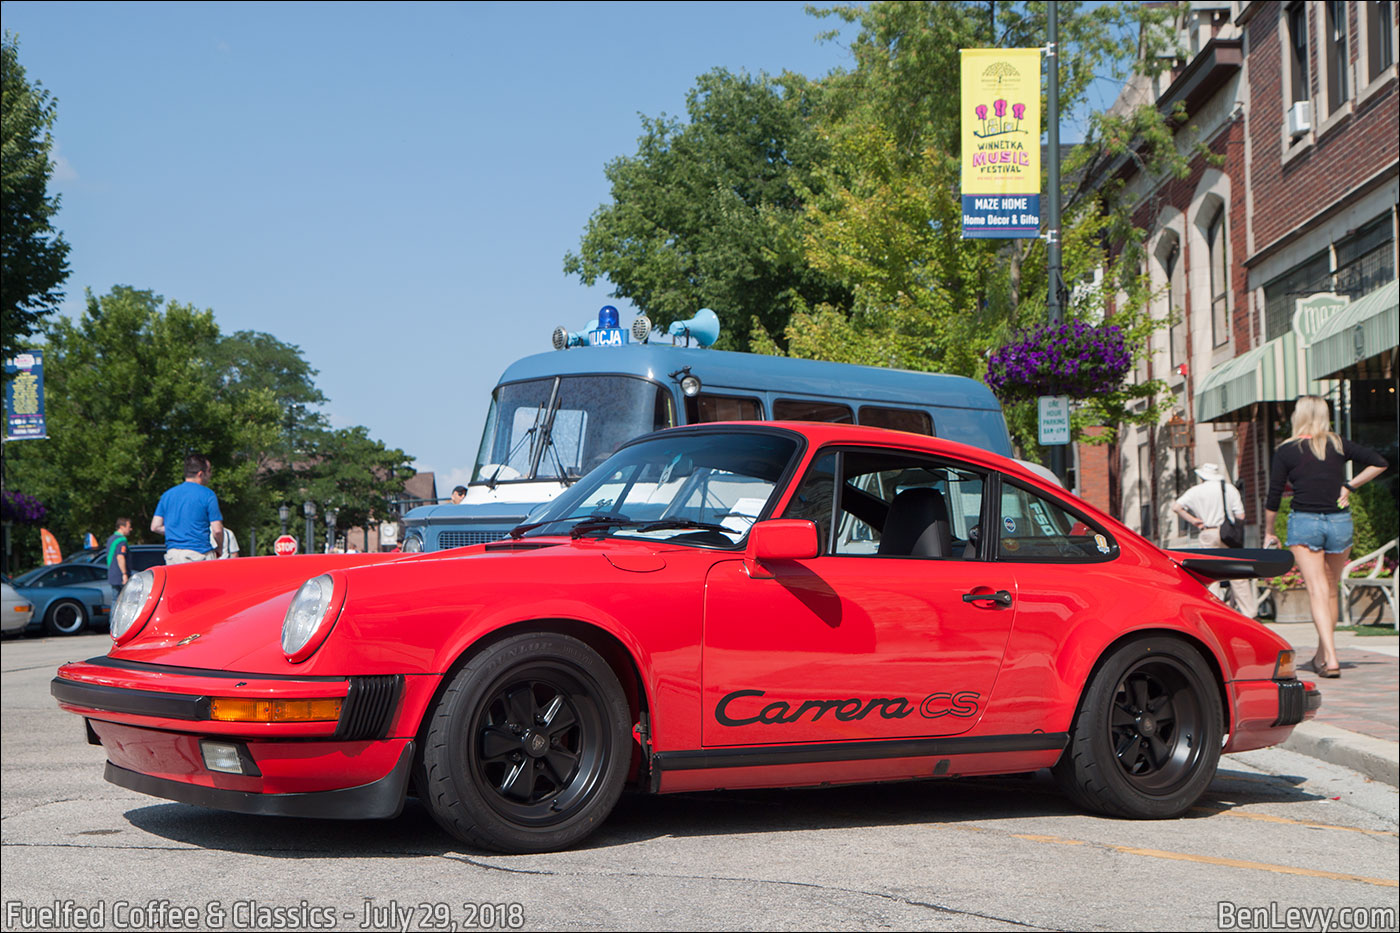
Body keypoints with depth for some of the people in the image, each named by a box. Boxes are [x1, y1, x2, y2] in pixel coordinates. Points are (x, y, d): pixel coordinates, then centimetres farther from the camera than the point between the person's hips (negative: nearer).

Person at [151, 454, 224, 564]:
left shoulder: (167, 494, 12)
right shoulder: (207, 495, -4)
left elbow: (155, 527, 11)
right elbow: (217, 530, -8)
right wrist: (218, 550, 9)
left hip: (172, 555, 5)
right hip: (199, 555, -5)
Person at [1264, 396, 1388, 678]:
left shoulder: (1286, 451, -2)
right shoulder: (1339, 445, 5)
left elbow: (1273, 499, -1)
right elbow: (1379, 463, 6)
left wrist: (1269, 533, 10)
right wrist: (1350, 486, 10)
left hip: (1304, 522, -3)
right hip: (1340, 521, 3)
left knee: (1317, 590, -7)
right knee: (1331, 590, 17)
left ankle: (1330, 659, -20)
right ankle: (1322, 653, 27)